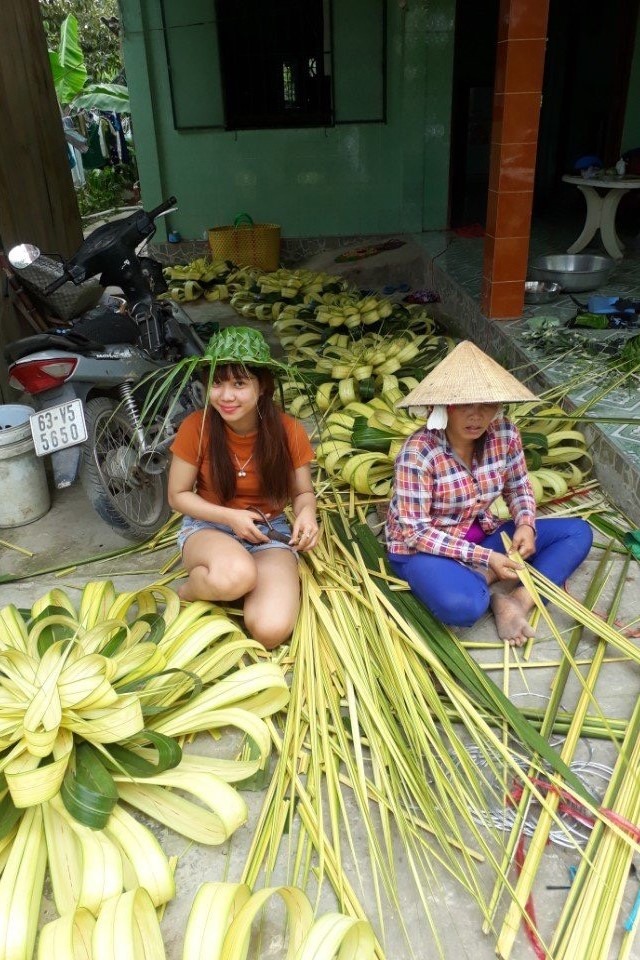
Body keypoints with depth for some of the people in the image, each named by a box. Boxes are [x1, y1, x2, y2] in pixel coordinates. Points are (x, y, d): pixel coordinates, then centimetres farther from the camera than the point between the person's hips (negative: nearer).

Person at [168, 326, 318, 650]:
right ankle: (188, 592, -5)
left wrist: (306, 513, -22)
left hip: (269, 531, 1)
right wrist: (230, 516, -18)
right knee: (236, 574, -40)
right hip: (208, 526, -1)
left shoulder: (289, 431, -11)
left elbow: (302, 492, 2)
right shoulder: (196, 427, -14)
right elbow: (178, 495, -4)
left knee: (272, 629, -27)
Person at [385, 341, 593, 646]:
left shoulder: (505, 433, -10)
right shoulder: (418, 453, -26)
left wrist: (525, 525, -15)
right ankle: (493, 577, -5)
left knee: (578, 532, -4)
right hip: (422, 548, -6)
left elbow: (518, 487, 7)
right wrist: (486, 558, -26)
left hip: (481, 536, 7)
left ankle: (518, 600, -18)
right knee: (462, 605, -38)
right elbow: (415, 532, -23)